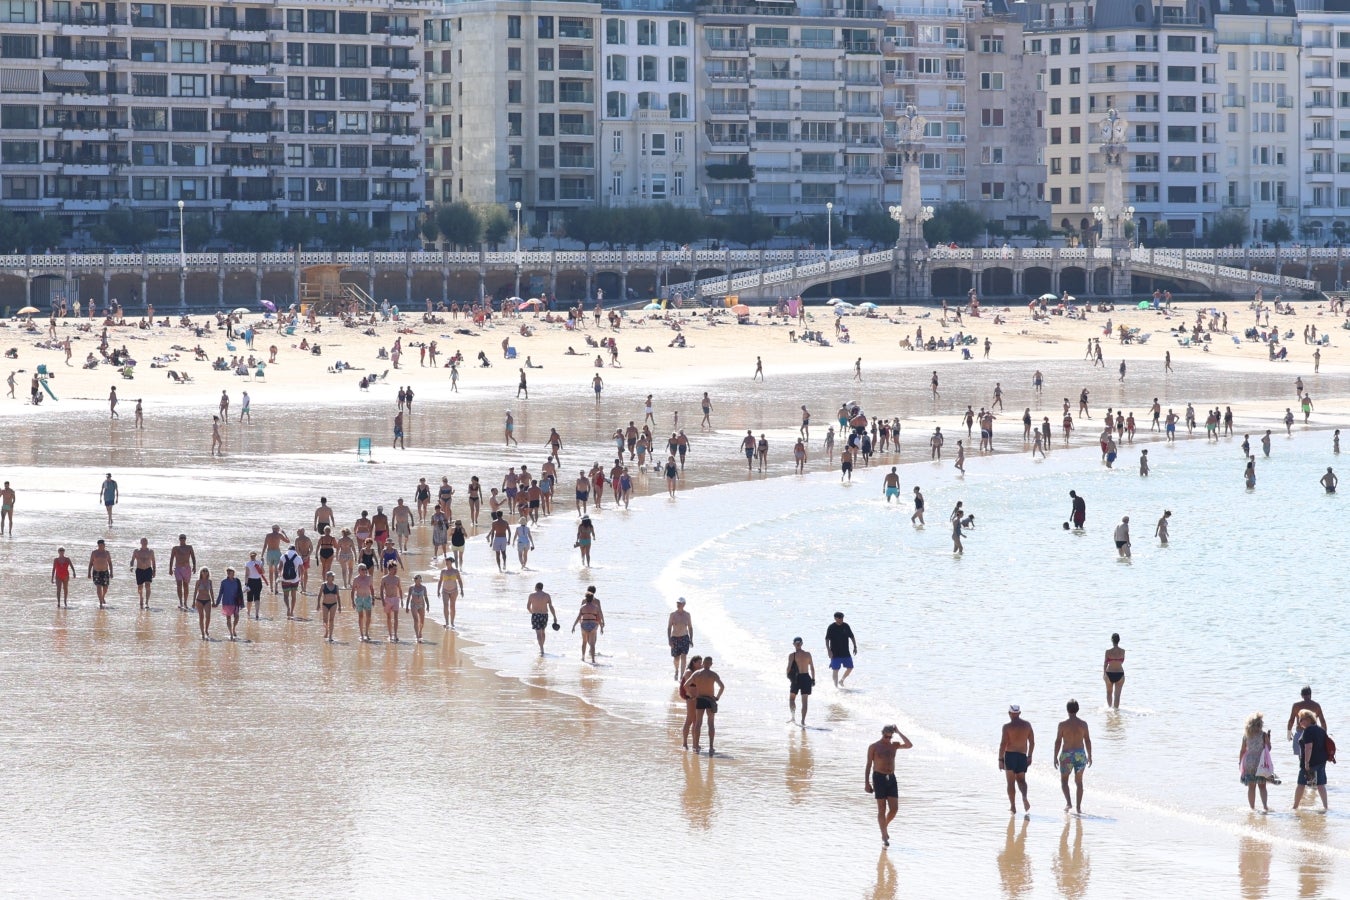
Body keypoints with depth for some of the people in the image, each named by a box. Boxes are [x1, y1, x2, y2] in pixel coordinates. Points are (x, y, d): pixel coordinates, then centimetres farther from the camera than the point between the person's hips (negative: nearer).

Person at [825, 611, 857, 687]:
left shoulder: (846, 626, 4)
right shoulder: (831, 627, -7)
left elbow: (852, 637, 13)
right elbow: (827, 639, -9)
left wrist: (855, 647, 6)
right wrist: (829, 650, -19)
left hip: (846, 653, 4)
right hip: (835, 654, -4)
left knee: (850, 668, 5)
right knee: (835, 670, -1)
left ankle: (841, 680, 27)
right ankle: (836, 685, 9)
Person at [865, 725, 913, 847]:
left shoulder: (894, 745, 11)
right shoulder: (873, 747, 1)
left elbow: (909, 745, -5)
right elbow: (868, 765, 1)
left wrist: (898, 733, -4)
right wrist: (866, 783, -5)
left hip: (891, 778, 4)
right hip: (879, 778, -4)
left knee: (894, 808, -3)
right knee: (882, 809, -4)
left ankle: (885, 826, 25)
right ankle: (884, 837, -1)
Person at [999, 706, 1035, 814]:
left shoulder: (1007, 727, -9)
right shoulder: (1027, 725, 5)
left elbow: (1003, 744, -13)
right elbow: (1032, 742, 8)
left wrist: (1000, 759, -9)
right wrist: (1029, 756, 18)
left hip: (1010, 755, -3)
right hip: (1022, 756, 3)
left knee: (1011, 782, 6)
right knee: (1021, 780, 13)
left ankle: (1012, 806, 6)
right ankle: (1024, 797, -16)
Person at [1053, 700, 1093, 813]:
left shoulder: (1063, 725, -9)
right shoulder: (1083, 724, -2)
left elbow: (1058, 741, -7)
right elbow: (1088, 741, 2)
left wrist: (1055, 757, 0)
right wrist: (1089, 756, 12)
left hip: (1067, 755, -2)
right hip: (1080, 755, 2)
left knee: (1064, 780, 14)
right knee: (1079, 781, 14)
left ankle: (1068, 803, -5)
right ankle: (1078, 807, 14)